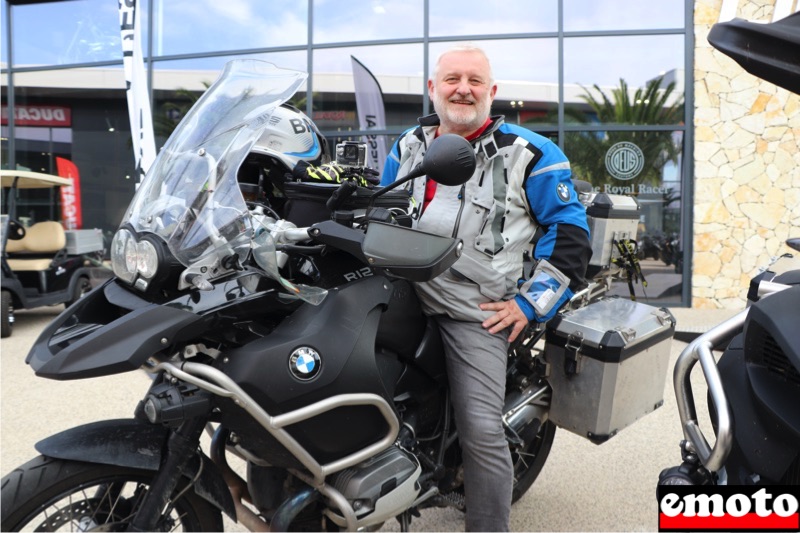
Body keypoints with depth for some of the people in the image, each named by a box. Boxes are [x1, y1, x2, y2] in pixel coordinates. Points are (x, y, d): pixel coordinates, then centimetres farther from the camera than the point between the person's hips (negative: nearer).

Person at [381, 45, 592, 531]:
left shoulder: (528, 154, -2)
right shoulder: (407, 148, 13)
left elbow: (570, 228, -2)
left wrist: (531, 303, -8)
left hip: (475, 311, -5)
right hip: (401, 298, 5)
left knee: (482, 431, -8)